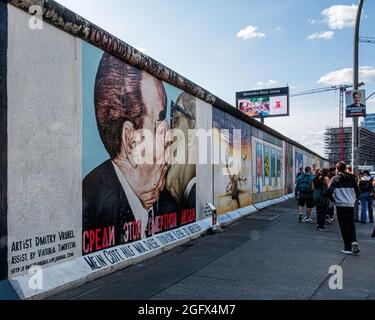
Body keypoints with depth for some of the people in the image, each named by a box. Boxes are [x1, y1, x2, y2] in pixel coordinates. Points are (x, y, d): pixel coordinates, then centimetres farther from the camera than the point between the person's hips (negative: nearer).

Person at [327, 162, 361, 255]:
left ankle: (348, 248, 5)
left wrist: (333, 199, 5)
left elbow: (329, 191, -12)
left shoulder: (335, 179, -3)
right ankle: (354, 241, -7)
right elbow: (358, 192, 6)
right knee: (351, 225, 16)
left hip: (340, 205, -3)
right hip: (351, 205, 3)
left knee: (344, 227, 4)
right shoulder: (351, 178, 6)